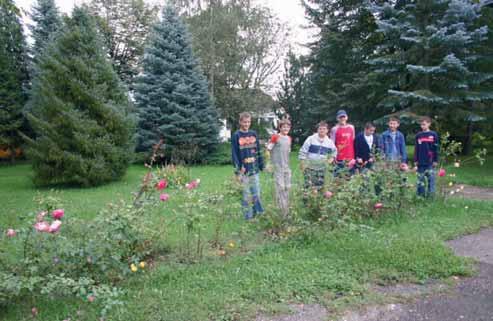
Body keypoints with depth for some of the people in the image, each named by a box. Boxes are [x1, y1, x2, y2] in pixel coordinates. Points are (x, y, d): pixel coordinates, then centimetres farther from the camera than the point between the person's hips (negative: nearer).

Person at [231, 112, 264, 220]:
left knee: (256, 192, 6)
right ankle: (248, 216, 13)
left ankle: (257, 211, 20)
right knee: (247, 193, 3)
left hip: (255, 168, 3)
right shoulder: (236, 136, -4)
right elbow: (234, 154, -6)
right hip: (244, 169, -3)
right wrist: (238, 171, -11)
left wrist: (262, 166, 9)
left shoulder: (253, 134, 8)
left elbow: (259, 151, 12)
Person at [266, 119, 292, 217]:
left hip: (287, 166, 6)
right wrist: (269, 163, -7)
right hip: (277, 166, -6)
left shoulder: (289, 138, 10)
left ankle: (287, 209, 20)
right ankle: (283, 210, 1)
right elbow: (268, 150, -7)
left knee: (287, 187, 9)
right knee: (280, 187, -6)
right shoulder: (275, 137, -8)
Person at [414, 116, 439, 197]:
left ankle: (430, 194, 10)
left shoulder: (433, 134, 0)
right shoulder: (418, 135, 7)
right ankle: (420, 194, 15)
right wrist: (415, 160, 6)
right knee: (420, 179, 7)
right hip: (421, 162, 2)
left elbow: (436, 149, 1)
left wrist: (435, 160, -3)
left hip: (430, 162, -2)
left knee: (431, 178, 1)